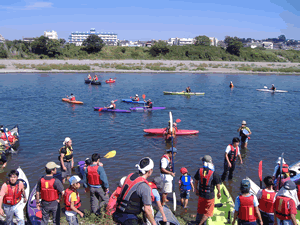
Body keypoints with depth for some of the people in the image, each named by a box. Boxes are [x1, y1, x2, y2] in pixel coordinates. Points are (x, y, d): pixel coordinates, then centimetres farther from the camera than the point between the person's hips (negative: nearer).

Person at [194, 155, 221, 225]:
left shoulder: (199, 171, -9)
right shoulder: (214, 173, -20)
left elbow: (196, 181, 4)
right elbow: (217, 185, -9)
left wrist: (197, 190, 21)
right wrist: (219, 192, 10)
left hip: (201, 194, 4)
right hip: (210, 196, -4)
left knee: (200, 210, 24)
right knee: (208, 212, 13)